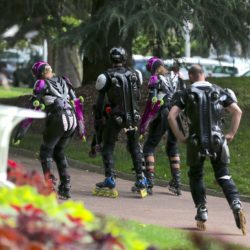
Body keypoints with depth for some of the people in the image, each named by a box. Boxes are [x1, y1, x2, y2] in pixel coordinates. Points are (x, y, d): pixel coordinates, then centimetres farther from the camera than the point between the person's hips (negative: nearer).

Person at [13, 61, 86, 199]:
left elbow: (32, 109, 1)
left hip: (56, 119, -5)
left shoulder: (41, 85, 7)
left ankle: (50, 185, -5)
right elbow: (76, 104, 19)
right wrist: (81, 126, 22)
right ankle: (65, 188, 15)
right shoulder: (63, 81, 22)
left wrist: (20, 131, 1)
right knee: (59, 152, 22)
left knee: (46, 152, 11)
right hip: (72, 121, 5)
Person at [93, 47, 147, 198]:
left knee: (108, 148, 6)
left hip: (115, 117, -3)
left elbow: (100, 101, -8)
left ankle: (110, 181, -5)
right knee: (135, 147, 16)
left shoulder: (107, 77, -9)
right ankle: (141, 181, 12)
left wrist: (98, 120, 1)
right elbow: (138, 97, 9)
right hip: (133, 116, 3)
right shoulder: (134, 74, 1)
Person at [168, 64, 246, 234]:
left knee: (196, 176, 17)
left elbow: (171, 116, -9)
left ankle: (202, 213, 8)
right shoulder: (219, 92, 7)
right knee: (224, 176, 8)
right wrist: (231, 134, 4)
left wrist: (180, 137, -1)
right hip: (217, 141, 1)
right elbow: (238, 111, -1)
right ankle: (236, 204, -17)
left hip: (196, 142, -1)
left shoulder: (186, 94, 1)